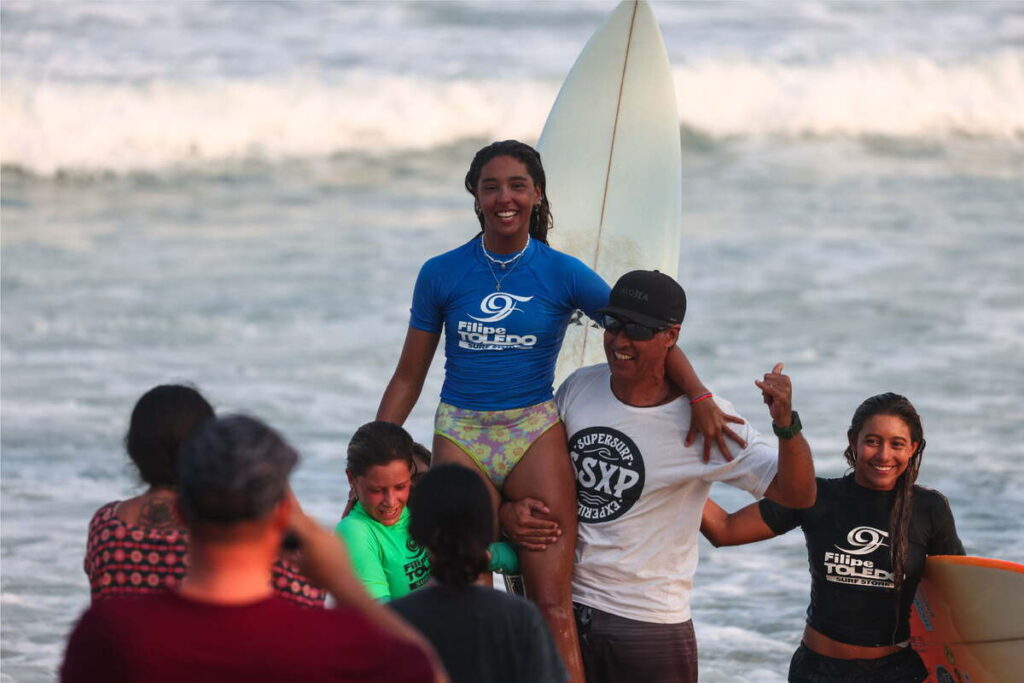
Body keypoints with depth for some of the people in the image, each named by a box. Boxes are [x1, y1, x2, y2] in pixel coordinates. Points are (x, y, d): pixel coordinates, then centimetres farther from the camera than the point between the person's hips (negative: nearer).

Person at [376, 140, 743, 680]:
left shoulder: (562, 274, 0)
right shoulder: (440, 275, 3)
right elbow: (408, 377, 8)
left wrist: (700, 398, -10)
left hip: (535, 433, -1)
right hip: (460, 436, 1)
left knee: (553, 610, -10)